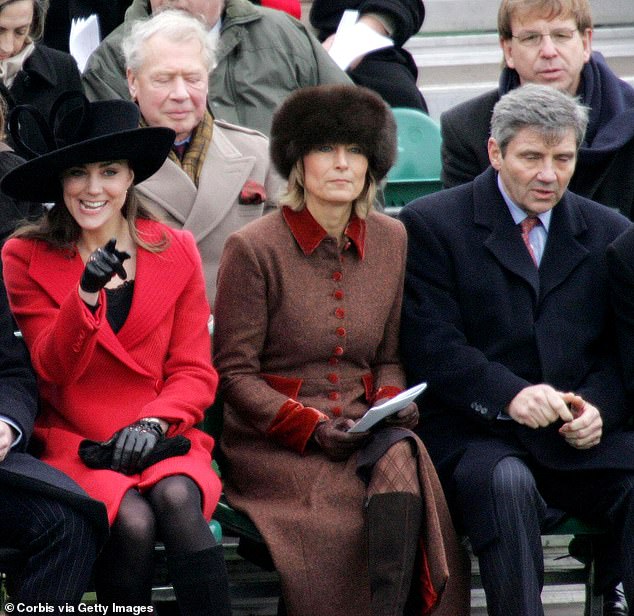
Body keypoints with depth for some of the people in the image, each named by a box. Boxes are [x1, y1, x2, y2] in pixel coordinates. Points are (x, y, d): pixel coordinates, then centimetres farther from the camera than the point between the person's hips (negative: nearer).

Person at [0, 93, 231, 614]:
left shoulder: (176, 253, 8)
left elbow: (195, 373, 7)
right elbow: (53, 370, -5)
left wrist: (152, 422, -13)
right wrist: (85, 294, -21)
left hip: (160, 439, 2)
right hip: (73, 442, -1)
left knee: (176, 499, -32)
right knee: (133, 522, -31)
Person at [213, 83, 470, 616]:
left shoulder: (391, 241, 11)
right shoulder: (253, 248, -4)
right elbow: (234, 373, -3)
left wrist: (392, 403, -3)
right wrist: (310, 426, -13)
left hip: (362, 428, 4)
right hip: (272, 441, -4)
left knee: (399, 458, -31)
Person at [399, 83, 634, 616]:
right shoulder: (431, 225, 3)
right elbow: (432, 348, -6)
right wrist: (510, 395, -22)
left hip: (581, 439, 3)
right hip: (476, 437, -3)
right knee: (508, 484, -35)